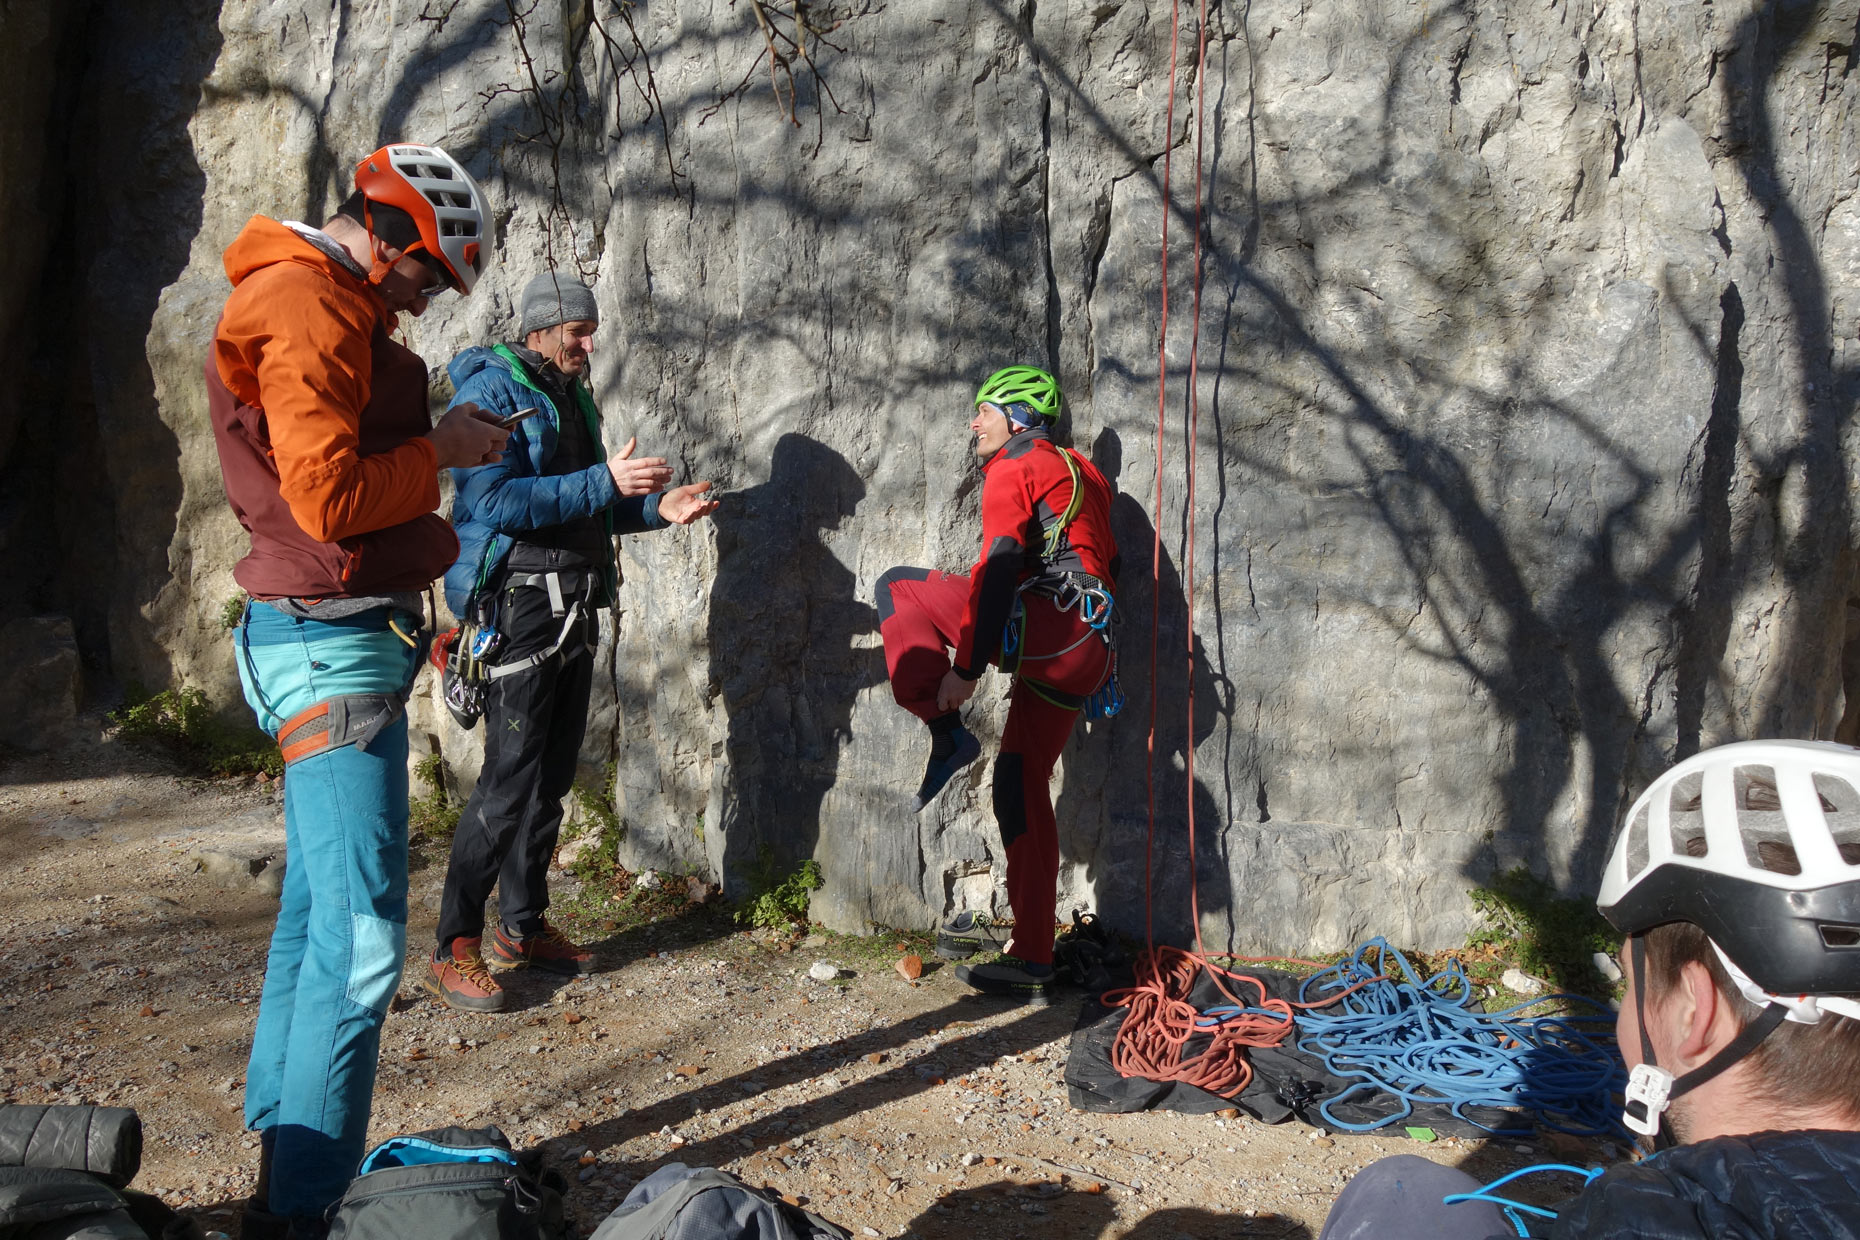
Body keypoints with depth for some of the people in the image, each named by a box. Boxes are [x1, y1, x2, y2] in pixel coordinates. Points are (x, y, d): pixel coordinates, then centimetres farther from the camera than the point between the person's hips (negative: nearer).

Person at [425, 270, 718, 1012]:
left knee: (552, 777, 13)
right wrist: (604, 483, -27)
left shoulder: (570, 396, 17)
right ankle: (455, 949, 1)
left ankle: (522, 926, 25)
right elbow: (496, 501, -23)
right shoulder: (491, 391, -10)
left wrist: (656, 508, 6)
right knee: (509, 780, -9)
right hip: (518, 607, -9)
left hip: (574, 608, 9)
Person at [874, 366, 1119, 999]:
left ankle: (947, 733, -6)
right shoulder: (1082, 471, 27)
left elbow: (999, 568, -13)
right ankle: (1031, 955, 18)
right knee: (1022, 790, 14)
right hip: (1086, 655, 9)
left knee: (898, 589, 0)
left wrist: (966, 667, -16)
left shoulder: (1014, 466, 0)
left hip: (1045, 630, -9)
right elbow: (1103, 565, 27)